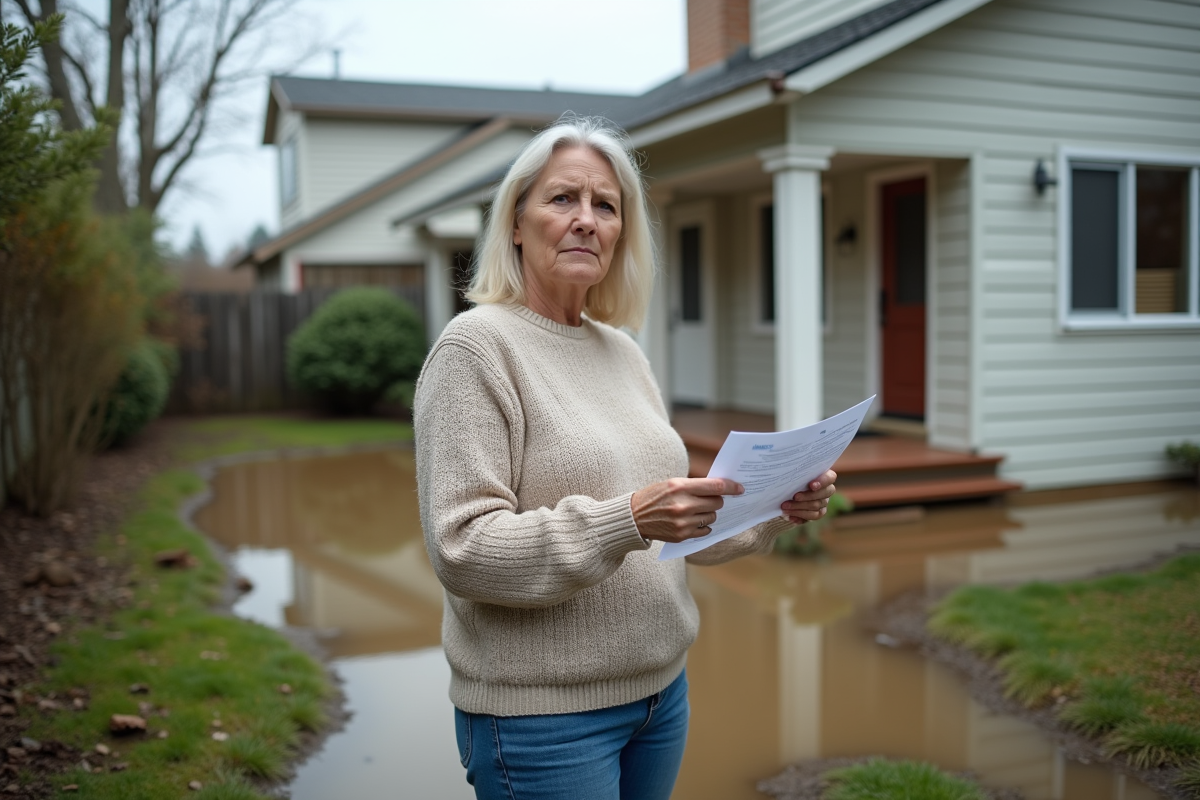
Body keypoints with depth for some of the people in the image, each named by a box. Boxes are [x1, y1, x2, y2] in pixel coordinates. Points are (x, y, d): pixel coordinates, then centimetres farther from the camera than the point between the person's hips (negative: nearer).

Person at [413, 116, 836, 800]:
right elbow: (462, 551, -19)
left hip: (661, 689, 7)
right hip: (543, 713, -6)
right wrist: (628, 522, -29)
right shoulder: (476, 346, -12)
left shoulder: (623, 351, 8)